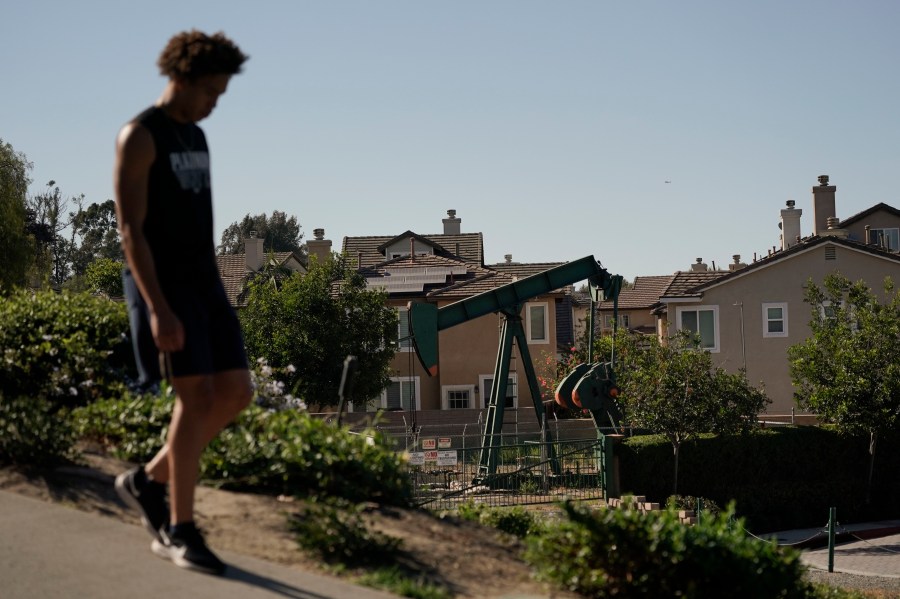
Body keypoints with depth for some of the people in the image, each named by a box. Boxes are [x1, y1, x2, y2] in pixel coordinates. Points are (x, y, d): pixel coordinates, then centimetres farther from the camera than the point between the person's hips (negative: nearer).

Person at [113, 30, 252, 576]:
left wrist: (212, 302, 21)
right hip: (159, 286, -8)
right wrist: (159, 309, -25)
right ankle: (180, 532, -4)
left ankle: (149, 480, 16)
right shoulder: (138, 137, -11)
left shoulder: (196, 138, 18)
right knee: (197, 400, -14)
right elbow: (130, 230, -18)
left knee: (236, 394, 1)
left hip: (201, 284, 8)